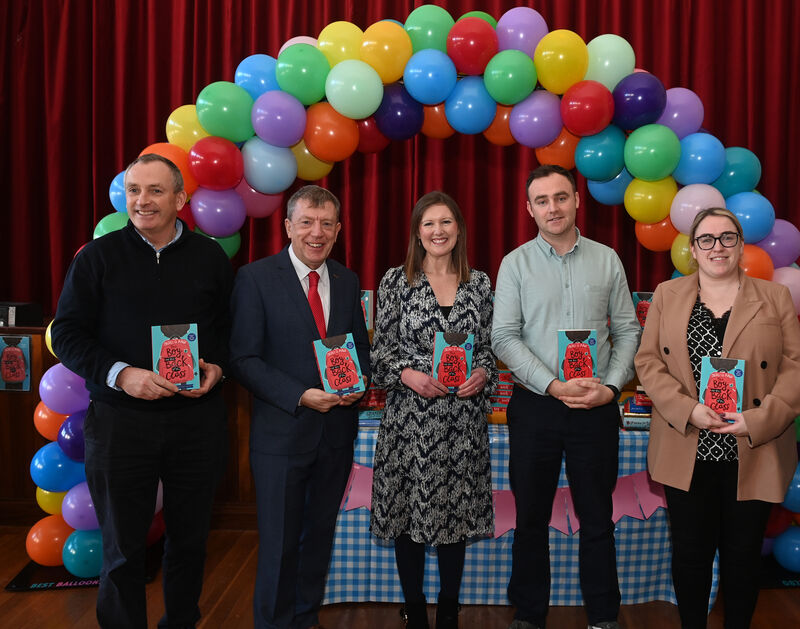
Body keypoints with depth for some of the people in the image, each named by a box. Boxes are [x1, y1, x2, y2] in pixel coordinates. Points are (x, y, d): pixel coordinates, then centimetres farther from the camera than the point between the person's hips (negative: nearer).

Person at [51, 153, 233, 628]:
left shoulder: (211, 258, 5)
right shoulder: (98, 257, 0)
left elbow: (230, 329, 10)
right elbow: (67, 334, -2)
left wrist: (217, 367, -10)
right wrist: (121, 374, -16)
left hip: (197, 419, 2)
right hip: (120, 420, -1)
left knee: (190, 539, 14)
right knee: (123, 548, 9)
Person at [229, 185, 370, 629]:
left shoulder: (347, 281, 7)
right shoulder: (255, 278, -8)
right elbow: (244, 359, -12)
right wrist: (300, 396, -21)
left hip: (337, 429, 5)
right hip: (281, 432, -5)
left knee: (320, 532, 18)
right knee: (280, 541, 7)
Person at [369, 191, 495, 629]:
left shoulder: (479, 282, 7)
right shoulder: (396, 280, 0)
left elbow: (488, 347, 11)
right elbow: (380, 349, 0)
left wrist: (482, 374, -9)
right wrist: (409, 375, -16)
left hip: (463, 417, 2)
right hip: (410, 416, -2)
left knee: (457, 510, 9)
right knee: (408, 512, 6)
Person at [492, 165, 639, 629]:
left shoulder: (606, 260, 6)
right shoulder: (516, 264, 1)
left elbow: (628, 330, 6)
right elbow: (504, 337, -6)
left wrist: (611, 387, -8)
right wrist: (554, 386, -15)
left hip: (597, 408, 1)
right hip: (535, 405, -1)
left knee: (597, 518, 10)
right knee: (531, 518, 9)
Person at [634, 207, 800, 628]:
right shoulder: (667, 295, 6)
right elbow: (648, 360, 1)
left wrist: (760, 420, -14)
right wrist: (688, 410, -14)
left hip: (753, 456, 0)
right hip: (687, 454, 0)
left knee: (743, 555, 11)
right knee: (690, 553, 9)